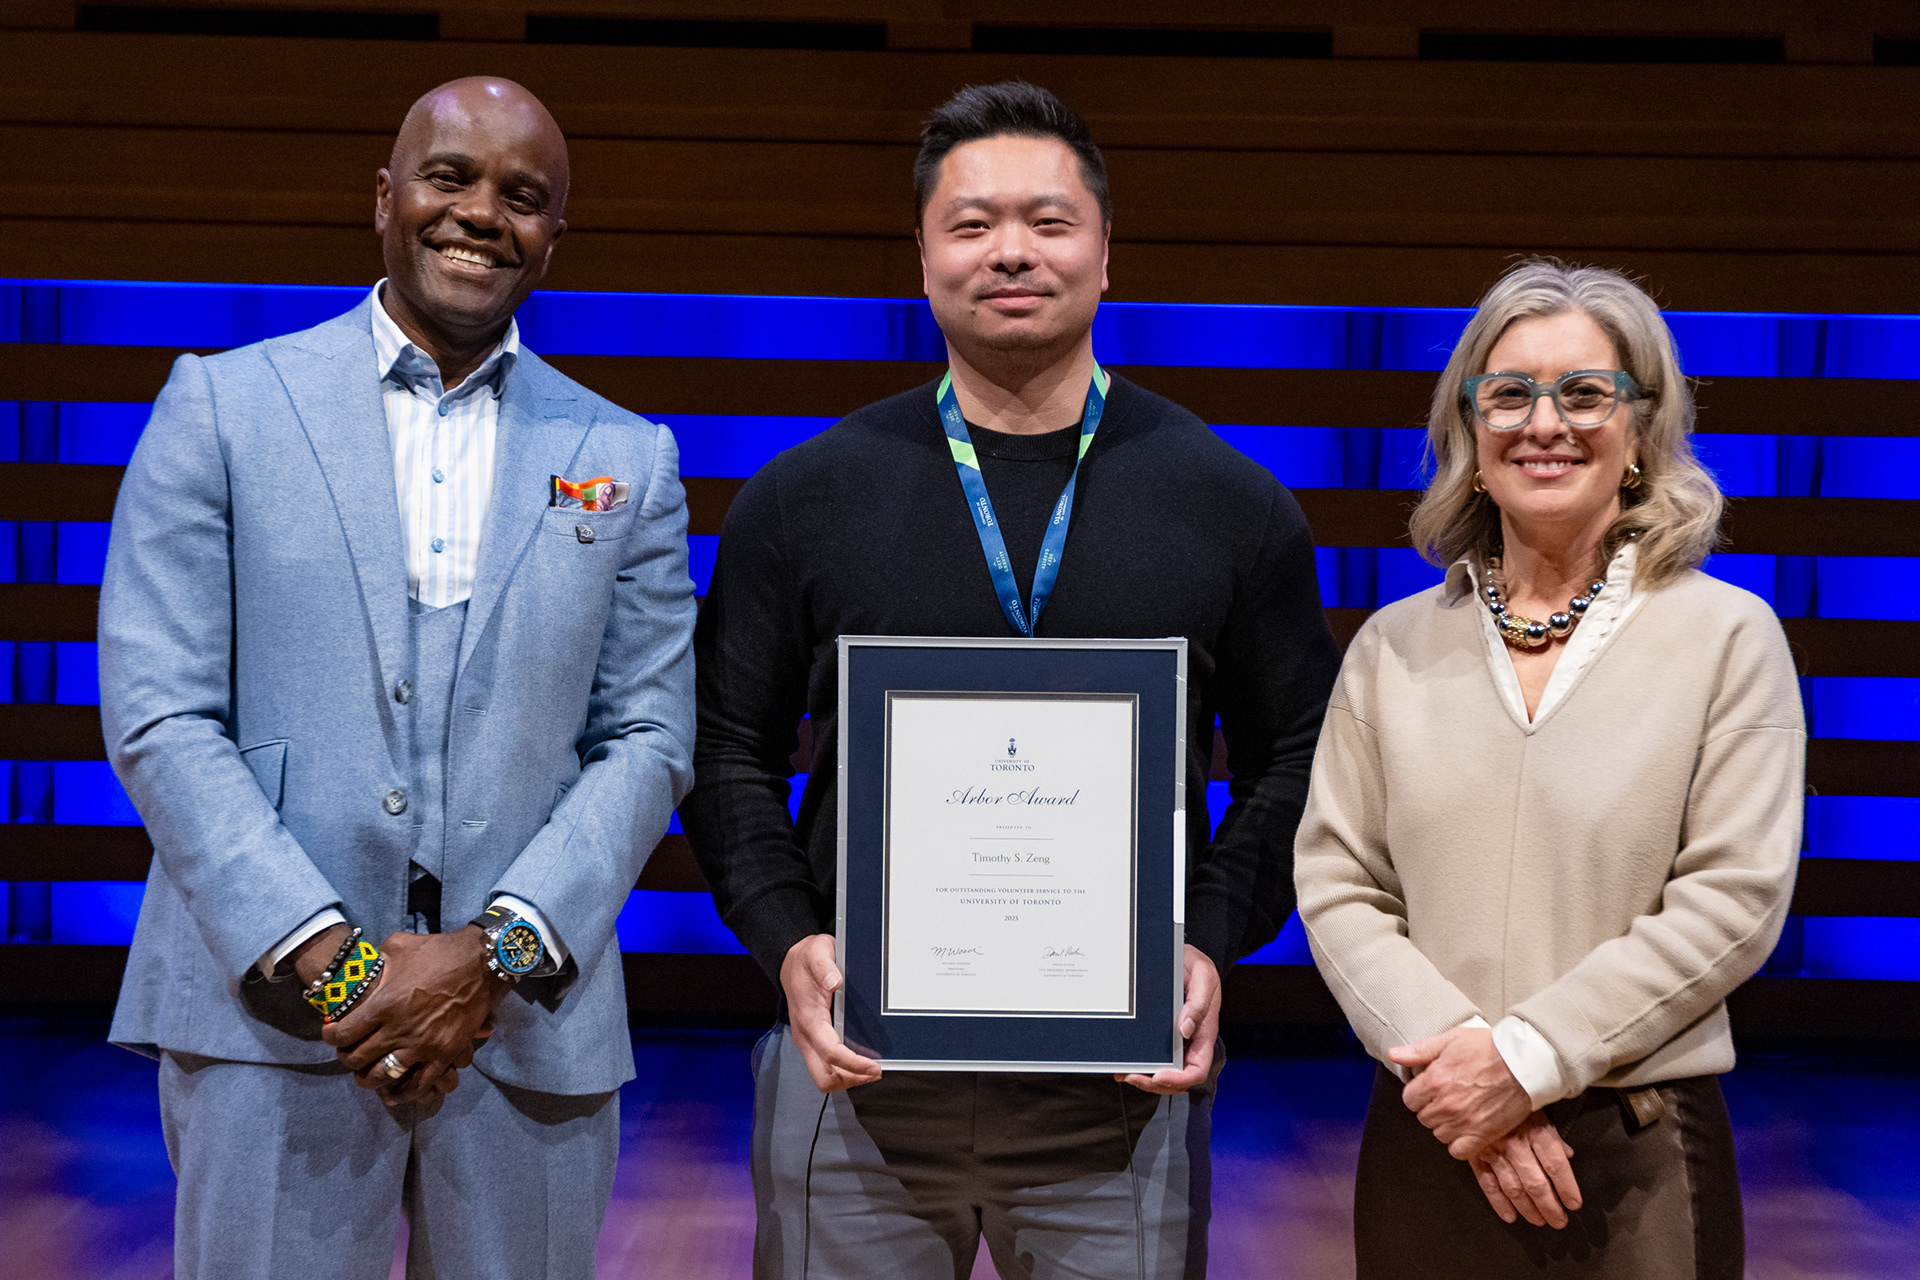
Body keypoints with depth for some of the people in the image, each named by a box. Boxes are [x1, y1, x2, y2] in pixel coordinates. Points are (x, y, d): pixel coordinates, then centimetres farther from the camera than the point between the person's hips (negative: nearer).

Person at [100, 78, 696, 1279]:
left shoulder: (626, 458, 10)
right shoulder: (223, 404, 4)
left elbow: (650, 740, 5)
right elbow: (158, 715, -2)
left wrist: (495, 951, -9)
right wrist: (322, 956, -12)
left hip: (528, 1021, 2)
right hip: (271, 1010, -1)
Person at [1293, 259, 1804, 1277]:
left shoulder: (1730, 635, -1)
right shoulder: (1393, 648, 6)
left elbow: (1735, 901, -8)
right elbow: (1335, 883, 1)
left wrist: (1526, 1057, -14)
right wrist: (1450, 1050, -14)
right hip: (1425, 1141, 2)